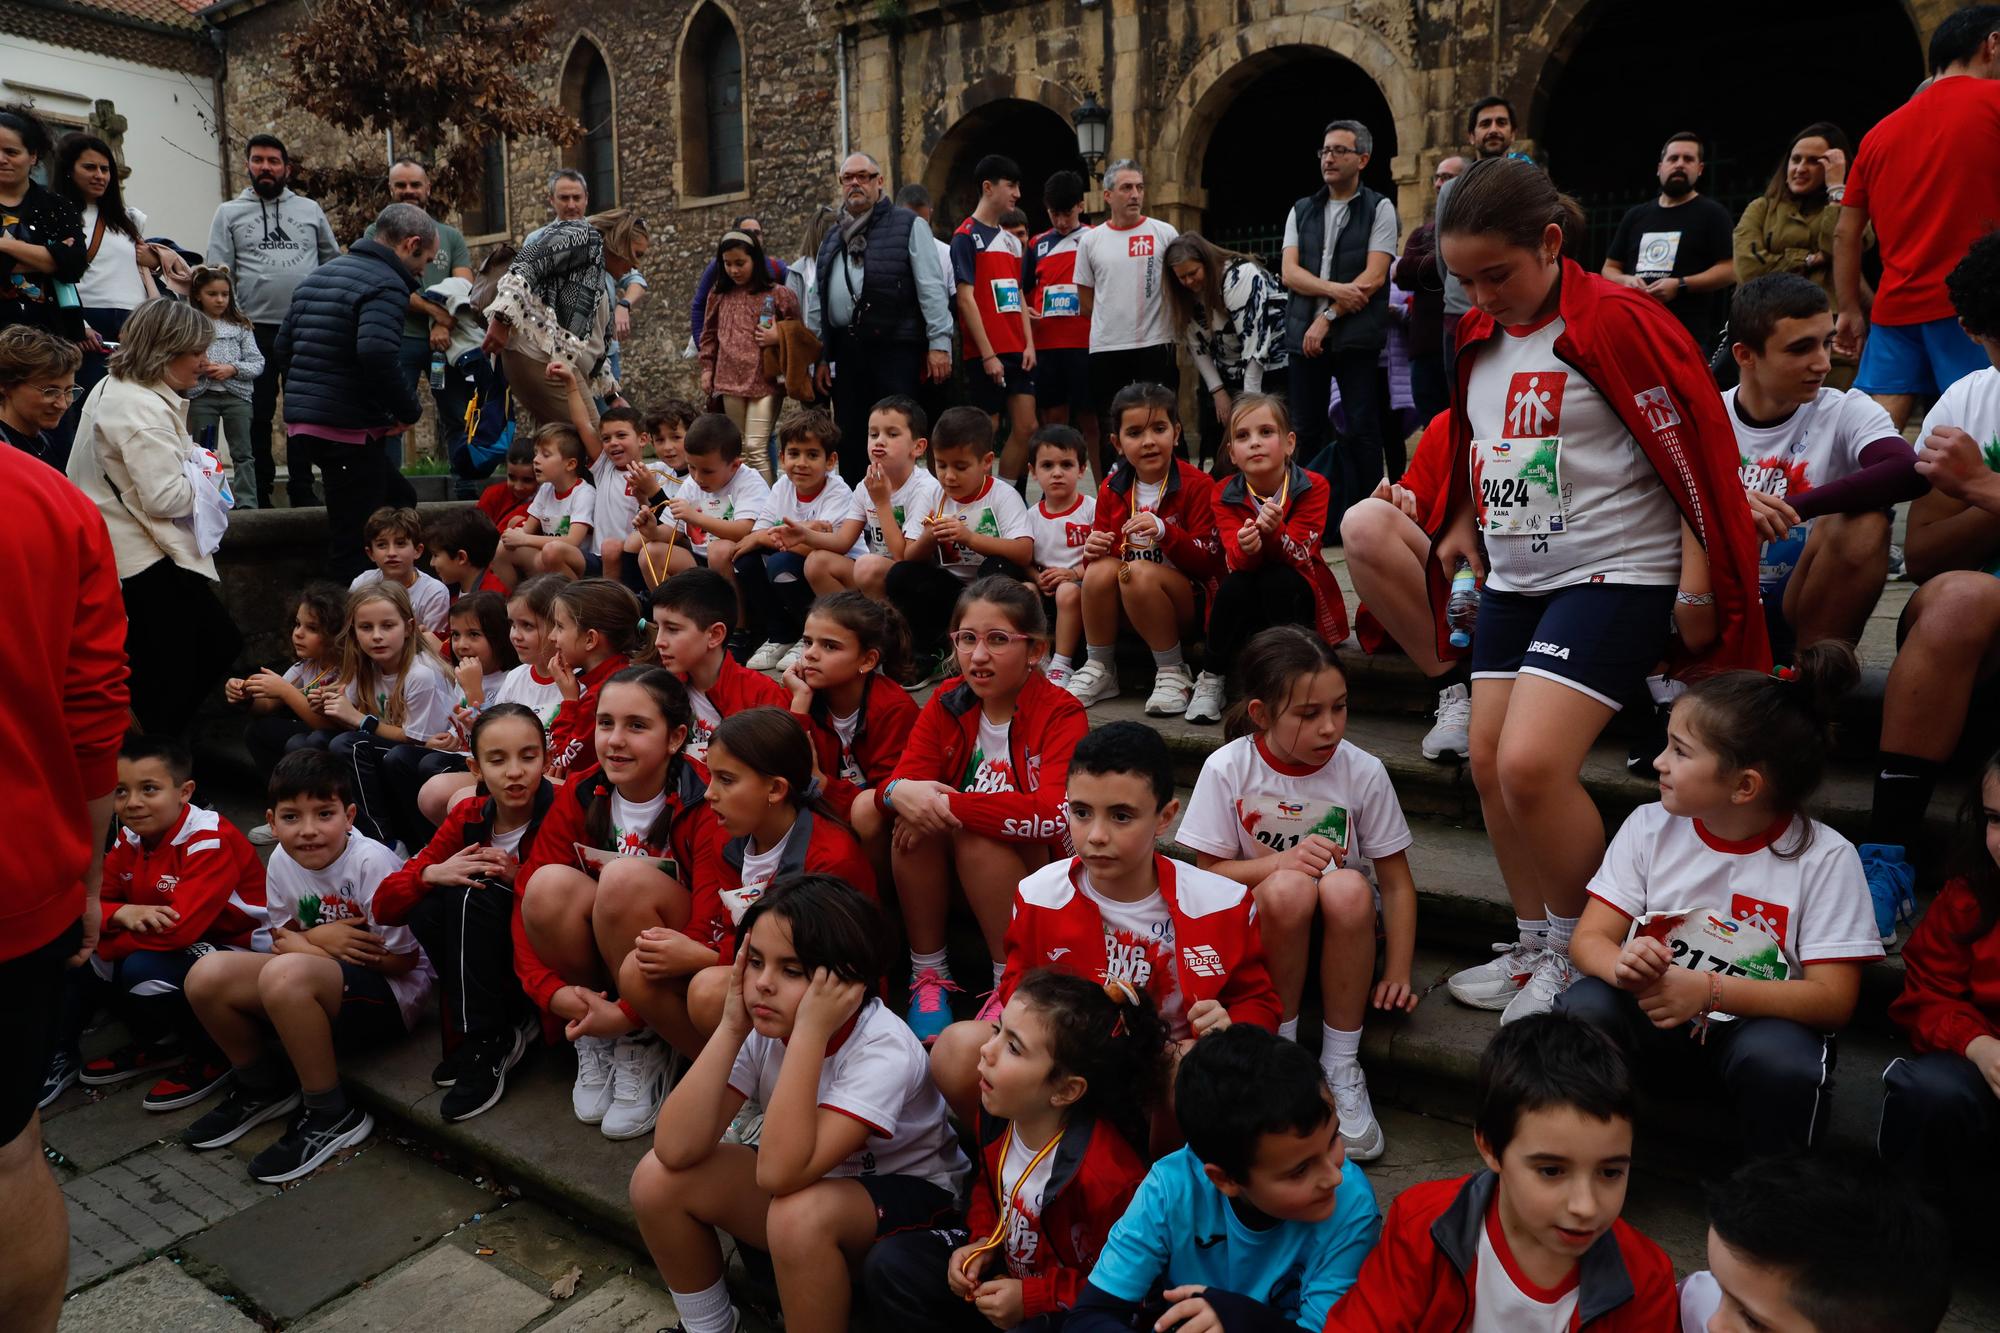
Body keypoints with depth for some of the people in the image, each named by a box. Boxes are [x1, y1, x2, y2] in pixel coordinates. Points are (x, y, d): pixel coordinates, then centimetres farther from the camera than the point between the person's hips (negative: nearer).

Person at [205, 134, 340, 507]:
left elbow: (333, 261, 17)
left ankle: (302, 488, 10)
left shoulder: (310, 210, 14)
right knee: (257, 414, 0)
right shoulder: (229, 213, 10)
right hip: (256, 331, -1)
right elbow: (218, 274, 4)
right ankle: (259, 492, 6)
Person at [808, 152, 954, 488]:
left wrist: (939, 343, -11)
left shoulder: (908, 225, 5)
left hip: (895, 347, -5)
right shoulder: (831, 241, 21)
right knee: (849, 438, 7)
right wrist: (820, 356, 13)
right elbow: (816, 304, 19)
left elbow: (931, 288, -3)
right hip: (846, 350, 5)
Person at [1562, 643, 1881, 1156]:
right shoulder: (1650, 827, -3)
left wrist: (1708, 991, -30)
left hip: (1759, 1022, -2)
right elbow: (1589, 939, -6)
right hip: (1654, 1018, 2)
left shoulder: (1825, 858, -10)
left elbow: (1833, 1000, -14)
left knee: (1779, 1056, -35)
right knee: (1584, 1005, -28)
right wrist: (1624, 966, -31)